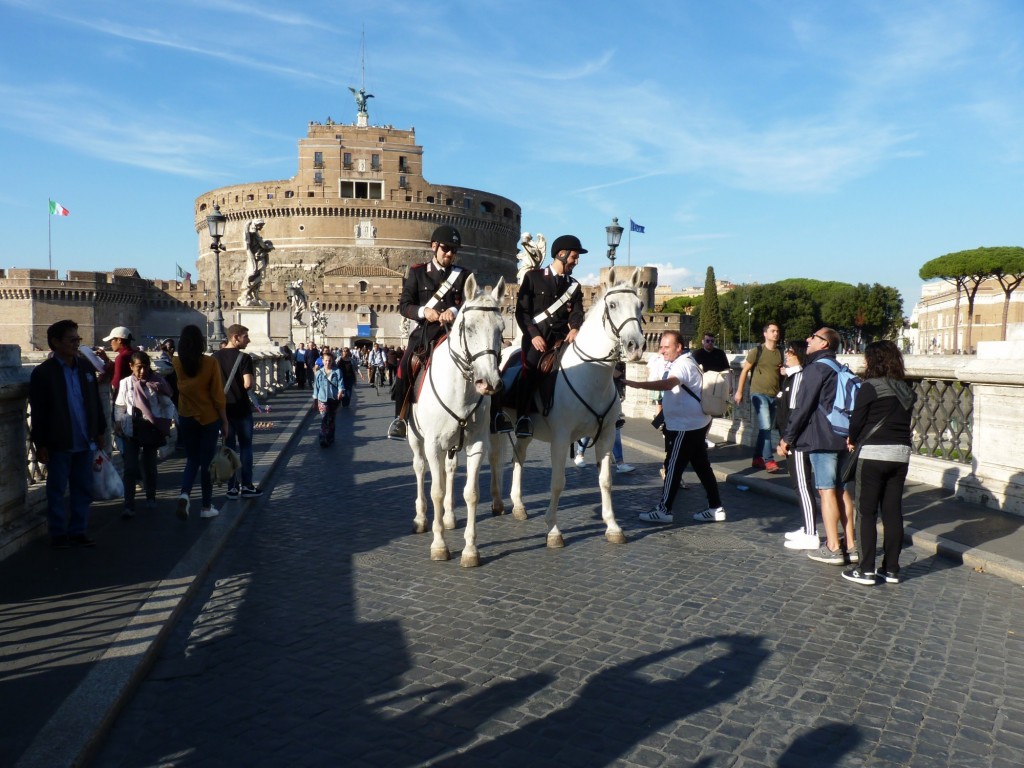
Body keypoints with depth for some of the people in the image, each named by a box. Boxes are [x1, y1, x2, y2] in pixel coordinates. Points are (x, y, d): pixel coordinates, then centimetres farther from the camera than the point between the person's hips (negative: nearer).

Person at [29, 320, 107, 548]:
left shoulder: (86, 367, 5)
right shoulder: (43, 372, -9)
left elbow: (96, 401, 11)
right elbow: (38, 412, -8)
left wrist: (100, 431, 11)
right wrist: (40, 445, -9)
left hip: (85, 441, 5)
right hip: (59, 443, -4)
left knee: (83, 489, 11)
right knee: (57, 490, 8)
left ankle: (78, 530, 22)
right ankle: (59, 532, 19)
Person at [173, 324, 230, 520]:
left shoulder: (177, 363, -5)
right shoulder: (211, 363, -14)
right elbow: (218, 396, -12)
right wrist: (225, 421, -4)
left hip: (186, 417, 3)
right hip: (209, 418, -3)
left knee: (192, 459, 17)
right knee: (206, 461, 8)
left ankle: (184, 493, -8)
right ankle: (206, 507, 14)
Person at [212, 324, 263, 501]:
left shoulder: (215, 357, 3)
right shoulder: (244, 357, -14)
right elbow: (248, 384, -22)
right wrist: (253, 374, -2)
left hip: (223, 407, 4)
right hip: (241, 408, -4)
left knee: (229, 447, 9)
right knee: (245, 446, 7)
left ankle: (232, 487, 11)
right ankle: (246, 486, 10)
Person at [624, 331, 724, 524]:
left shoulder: (682, 364, -19)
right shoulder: (681, 363, 15)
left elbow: (667, 384, -39)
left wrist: (637, 384, -48)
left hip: (686, 425, -10)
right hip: (695, 423, 10)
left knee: (673, 467, -3)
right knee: (702, 466, 12)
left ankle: (663, 510, 5)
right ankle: (716, 508, 16)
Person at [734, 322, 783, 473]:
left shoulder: (780, 353, 10)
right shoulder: (757, 351, -5)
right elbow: (744, 371, -2)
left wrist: (784, 372, 0)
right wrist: (739, 391, -4)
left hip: (774, 395, 6)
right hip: (759, 394, -6)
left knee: (766, 428, 10)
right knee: (765, 427, -14)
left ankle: (757, 459, 20)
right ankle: (769, 461, -13)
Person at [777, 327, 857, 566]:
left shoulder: (816, 369, -10)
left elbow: (802, 408, -13)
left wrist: (787, 438, -8)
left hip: (821, 439, -8)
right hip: (842, 438, 8)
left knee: (826, 491, -5)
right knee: (841, 490, 11)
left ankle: (832, 548, -3)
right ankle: (850, 546, 14)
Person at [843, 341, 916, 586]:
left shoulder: (870, 387, -9)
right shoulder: (905, 390, 10)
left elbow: (857, 420, -6)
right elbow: (904, 421, 12)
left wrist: (853, 440, 14)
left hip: (874, 454, -6)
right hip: (901, 454, 6)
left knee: (868, 512, 1)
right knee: (893, 511, 10)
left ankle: (866, 570, 2)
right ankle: (891, 569, 15)